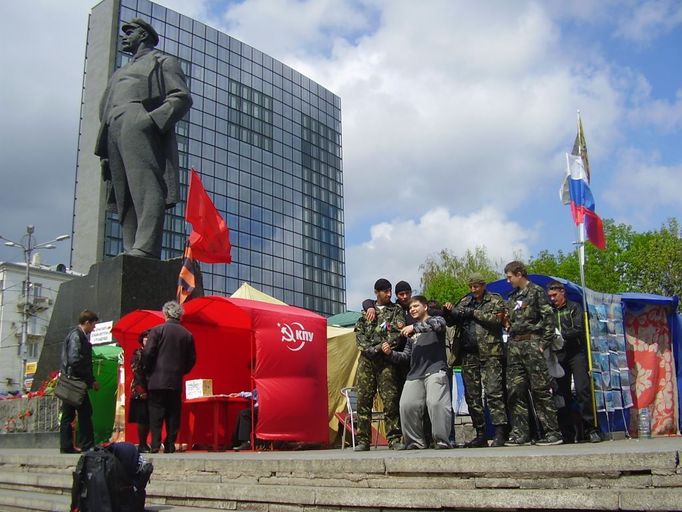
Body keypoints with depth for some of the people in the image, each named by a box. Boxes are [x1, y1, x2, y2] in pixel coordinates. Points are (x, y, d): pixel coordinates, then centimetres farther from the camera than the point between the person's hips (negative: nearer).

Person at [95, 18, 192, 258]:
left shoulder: (163, 62, 18)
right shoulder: (119, 74, 39)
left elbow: (182, 97, 1)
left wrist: (151, 119, -15)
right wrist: (104, 151, 16)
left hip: (140, 129, -7)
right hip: (114, 134, 7)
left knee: (146, 191, -22)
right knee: (125, 201, -5)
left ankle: (145, 251, -35)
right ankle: (131, 253, -13)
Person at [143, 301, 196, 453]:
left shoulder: (157, 330, -5)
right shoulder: (187, 335, 5)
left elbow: (148, 353, -9)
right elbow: (192, 359, 8)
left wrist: (149, 370, 7)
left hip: (157, 380, -3)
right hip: (176, 382, 3)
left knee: (156, 415, 2)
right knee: (173, 415, 8)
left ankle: (155, 445, -2)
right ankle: (170, 445, 7)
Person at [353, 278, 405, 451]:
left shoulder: (396, 310, 11)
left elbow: (397, 333, -3)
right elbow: (358, 332, 10)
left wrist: (379, 347, -12)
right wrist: (367, 348, -7)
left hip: (385, 359, -2)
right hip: (366, 359, 2)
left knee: (390, 400, -7)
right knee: (363, 399, -1)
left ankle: (394, 439, -1)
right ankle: (363, 440, 3)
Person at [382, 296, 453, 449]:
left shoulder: (436, 319, 14)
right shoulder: (411, 333, 30)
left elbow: (439, 324, -13)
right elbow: (406, 356, 29)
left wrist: (414, 327, -17)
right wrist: (391, 353, 10)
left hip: (435, 371, -5)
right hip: (414, 374, 5)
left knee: (436, 403, -25)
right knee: (407, 406, -14)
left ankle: (442, 441, -14)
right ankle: (417, 442, 0)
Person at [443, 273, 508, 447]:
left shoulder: (495, 300, 6)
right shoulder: (464, 301, 18)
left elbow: (497, 318, -11)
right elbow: (452, 321, 18)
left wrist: (473, 312, -11)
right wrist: (449, 311, -3)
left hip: (490, 354, -5)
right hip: (469, 355, 5)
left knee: (493, 392, -13)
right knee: (472, 395, 6)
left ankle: (500, 433, -12)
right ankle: (480, 434, 13)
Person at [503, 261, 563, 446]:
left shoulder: (536, 291, -1)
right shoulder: (512, 297, 20)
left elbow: (549, 319, -7)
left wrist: (544, 344, -13)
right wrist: (506, 321, 5)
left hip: (531, 343, -7)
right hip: (514, 345, 7)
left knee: (540, 389, -7)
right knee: (515, 390, 3)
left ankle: (553, 432, -1)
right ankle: (520, 432, 7)